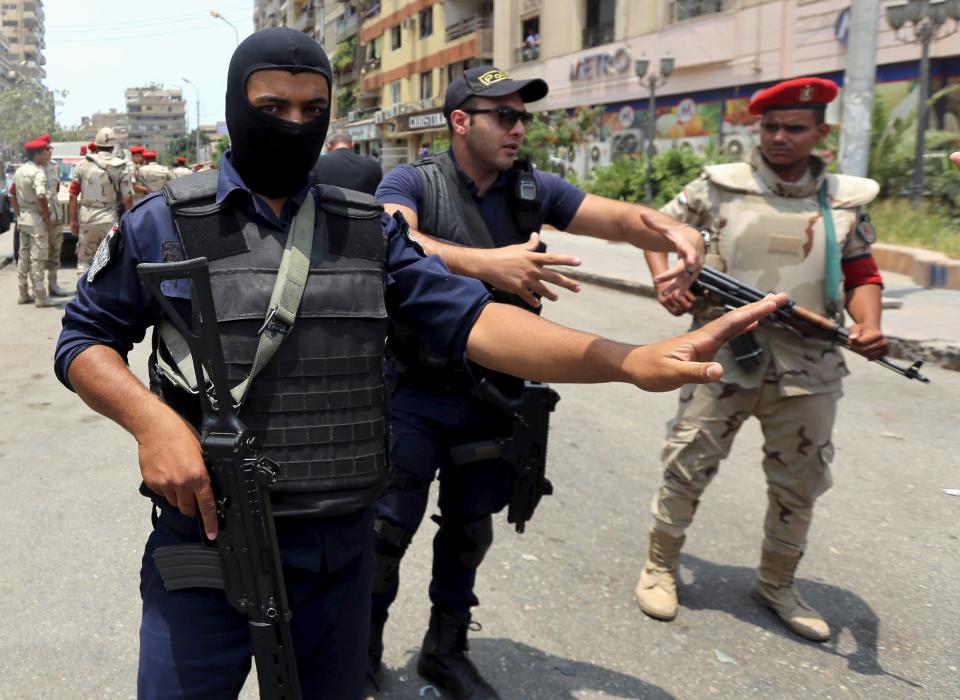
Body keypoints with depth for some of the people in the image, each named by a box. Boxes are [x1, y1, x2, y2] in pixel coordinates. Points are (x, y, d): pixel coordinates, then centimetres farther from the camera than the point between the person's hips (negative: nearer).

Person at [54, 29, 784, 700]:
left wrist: (630, 360, -20)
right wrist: (151, 419, -18)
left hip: (340, 550, 3)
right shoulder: (165, 224, -3)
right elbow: (84, 339, 4)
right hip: (206, 543, -2)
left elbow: (471, 318, -7)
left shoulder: (367, 228, 3)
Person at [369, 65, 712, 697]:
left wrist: (674, 230, -27)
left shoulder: (534, 190, 3)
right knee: (390, 531, 5)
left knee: (470, 532, 17)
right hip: (416, 396, -4)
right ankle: (365, 645, 31)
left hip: (493, 397, 4)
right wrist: (487, 263, -44)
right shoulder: (411, 184, -9)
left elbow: (619, 217, -5)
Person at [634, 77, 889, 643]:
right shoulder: (721, 186, 0)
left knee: (800, 484, 14)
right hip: (724, 356, -2)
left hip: (808, 368, 3)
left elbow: (862, 275, 10)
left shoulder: (846, 200, 6)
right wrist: (665, 282, -6)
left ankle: (777, 584, 35)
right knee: (688, 465, 4)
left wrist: (869, 324, -10)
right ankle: (661, 565, 26)